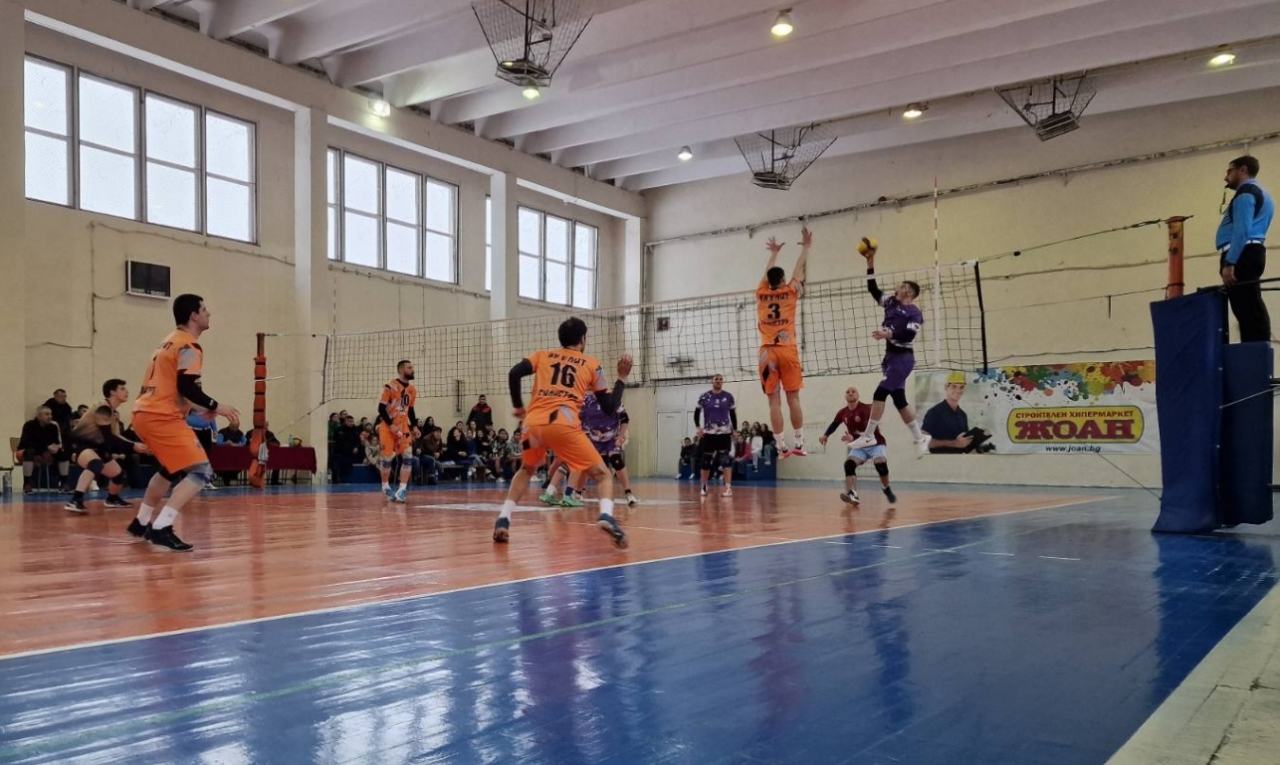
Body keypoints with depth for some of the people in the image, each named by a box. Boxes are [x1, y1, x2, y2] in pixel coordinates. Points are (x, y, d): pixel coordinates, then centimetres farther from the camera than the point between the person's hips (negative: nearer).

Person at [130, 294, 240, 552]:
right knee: (201, 471, -14)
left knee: (172, 469, 30)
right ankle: (161, 529, -22)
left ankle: (141, 523, 38)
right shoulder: (188, 346, -10)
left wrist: (203, 409, 22)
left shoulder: (170, 342, 21)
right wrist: (217, 407, -10)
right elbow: (187, 388, -20)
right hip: (162, 418, -10)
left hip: (146, 414, 10)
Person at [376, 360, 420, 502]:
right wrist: (391, 425, -19)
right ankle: (385, 486, 21)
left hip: (403, 426, 5)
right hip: (388, 426, -5)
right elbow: (381, 408, -12)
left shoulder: (412, 390, 8)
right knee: (387, 457, -1)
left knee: (408, 456, -9)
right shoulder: (390, 387, -12)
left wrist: (414, 426, 6)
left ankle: (403, 489, -6)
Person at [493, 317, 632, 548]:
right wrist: (622, 379, 28)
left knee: (526, 470, 32)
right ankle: (606, 516, -21)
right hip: (564, 425, -3)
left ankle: (502, 520, 18)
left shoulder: (543, 356, 24)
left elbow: (514, 374, 6)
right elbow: (609, 408, 16)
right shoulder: (592, 365, 19)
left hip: (533, 423, 3)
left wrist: (518, 407, 18)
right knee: (602, 475, 8)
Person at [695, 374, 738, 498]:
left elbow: (733, 414, 8)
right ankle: (704, 487, 21)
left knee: (726, 459, -12)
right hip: (708, 433, 1)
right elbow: (696, 413, 6)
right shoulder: (704, 397, -1)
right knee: (706, 460, 6)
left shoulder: (728, 397, 1)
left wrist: (735, 430, 4)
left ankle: (728, 488, -14)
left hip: (725, 432, -1)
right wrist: (698, 427, -7)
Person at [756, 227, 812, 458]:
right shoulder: (790, 292, 4)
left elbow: (767, 274, 28)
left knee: (774, 401, -2)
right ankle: (799, 444, -1)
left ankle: (782, 447, -4)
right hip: (787, 350, -1)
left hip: (767, 352, 2)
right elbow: (799, 269, 18)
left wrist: (774, 253, 44)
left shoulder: (761, 294, 9)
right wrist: (806, 247, 32)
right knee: (793, 398, 0)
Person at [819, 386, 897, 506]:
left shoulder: (866, 409, -21)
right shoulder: (843, 413, -1)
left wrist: (854, 438, -47)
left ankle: (887, 490, -2)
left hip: (875, 444, -5)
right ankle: (852, 495, -32)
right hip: (859, 447, 5)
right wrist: (826, 435, 12)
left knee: (880, 464, -30)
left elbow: (870, 432, -33)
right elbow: (834, 424, 23)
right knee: (848, 463, -22)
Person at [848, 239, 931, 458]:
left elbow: (908, 336, -20)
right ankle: (920, 439, 17)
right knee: (899, 399, 8)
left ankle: (868, 436, -10)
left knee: (880, 393, -14)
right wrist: (870, 262, 5)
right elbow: (872, 288, 12)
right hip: (890, 356, 8)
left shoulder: (915, 313, -8)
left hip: (903, 358, -8)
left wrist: (888, 334, -37)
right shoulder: (891, 303, 12)